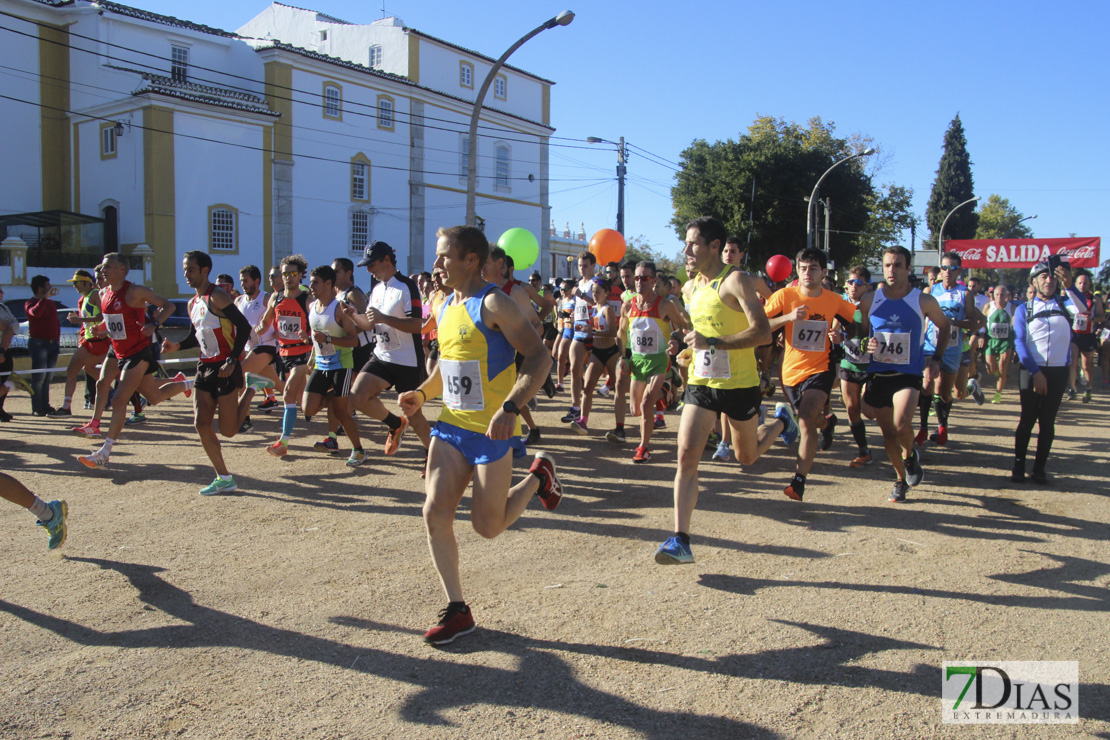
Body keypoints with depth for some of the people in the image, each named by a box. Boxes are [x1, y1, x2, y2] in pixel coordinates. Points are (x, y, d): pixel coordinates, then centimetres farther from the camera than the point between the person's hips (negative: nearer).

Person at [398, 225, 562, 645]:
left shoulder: (492, 304, -14)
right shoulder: (444, 308, 11)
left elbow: (539, 357, -19)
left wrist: (512, 407, -31)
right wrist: (422, 394, 6)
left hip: (490, 431, -7)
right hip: (450, 426, 7)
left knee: (488, 527, 1)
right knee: (435, 512, -4)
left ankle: (539, 477, 28)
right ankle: (457, 611, 8)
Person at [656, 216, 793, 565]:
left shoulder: (735, 281, -15)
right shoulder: (690, 288, 8)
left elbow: (762, 331, -24)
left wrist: (713, 343, -28)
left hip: (739, 384, -5)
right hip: (701, 383, 5)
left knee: (747, 457, 16)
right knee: (686, 457, -11)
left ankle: (780, 421, 48)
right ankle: (680, 540, -10)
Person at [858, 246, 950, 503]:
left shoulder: (924, 301, -4)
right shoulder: (869, 301, 1)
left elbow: (944, 327, 14)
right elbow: (861, 333, 14)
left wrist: (937, 358, 7)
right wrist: (866, 344, -8)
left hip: (908, 374, -3)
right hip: (877, 373, 3)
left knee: (902, 424, -25)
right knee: (887, 432, 10)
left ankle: (910, 456, 9)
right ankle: (901, 479, 32)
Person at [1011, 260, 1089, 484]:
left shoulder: (1064, 303, 10)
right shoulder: (1024, 309, 6)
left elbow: (1083, 309, -14)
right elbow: (1019, 342, -3)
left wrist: (1069, 286, -31)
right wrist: (1035, 372, -12)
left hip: (1058, 372, 1)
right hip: (1031, 371, -1)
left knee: (1047, 421, 4)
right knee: (1027, 419, -1)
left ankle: (1040, 468, 9)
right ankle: (1018, 465, 6)